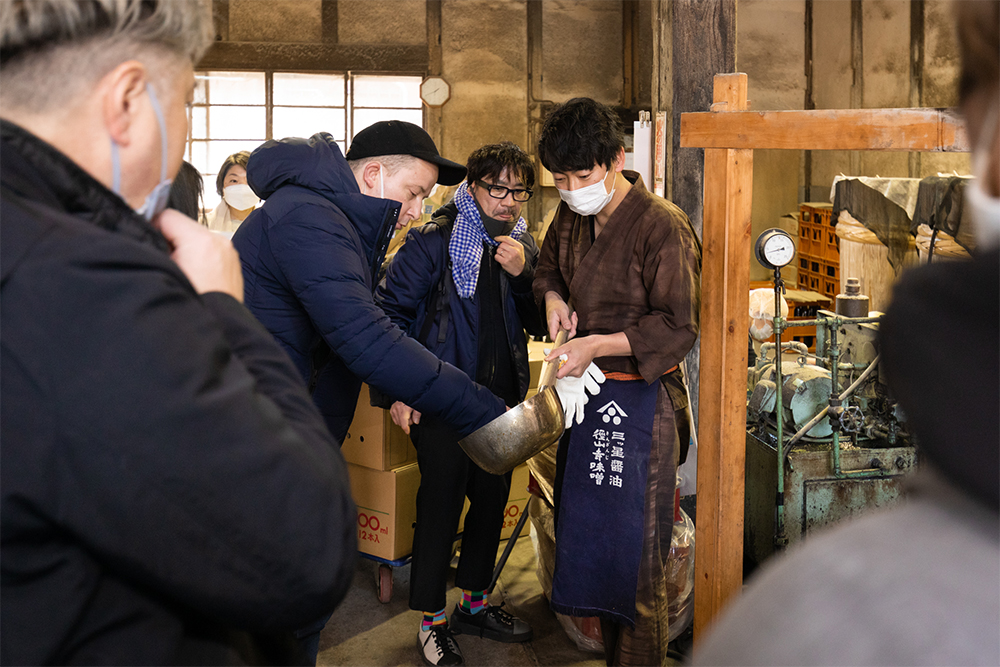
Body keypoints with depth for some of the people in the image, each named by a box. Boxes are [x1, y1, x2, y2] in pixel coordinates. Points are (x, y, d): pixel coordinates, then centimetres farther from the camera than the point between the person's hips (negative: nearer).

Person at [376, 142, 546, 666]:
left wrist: (522, 274, -12)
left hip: (499, 399, 7)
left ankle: (474, 603, 34)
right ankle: (433, 623, 14)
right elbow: (391, 312, -10)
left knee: (492, 498, 15)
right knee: (441, 505, -1)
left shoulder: (522, 245, 8)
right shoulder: (433, 241, -10)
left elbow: (540, 325, 6)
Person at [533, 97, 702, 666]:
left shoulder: (662, 226, -16)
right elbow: (548, 268, 27)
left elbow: (680, 327, -15)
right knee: (588, 538, 15)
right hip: (583, 388, 8)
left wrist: (597, 345, -21)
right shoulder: (572, 219, 7)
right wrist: (553, 297, 4)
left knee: (635, 557, -1)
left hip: (640, 400, -8)